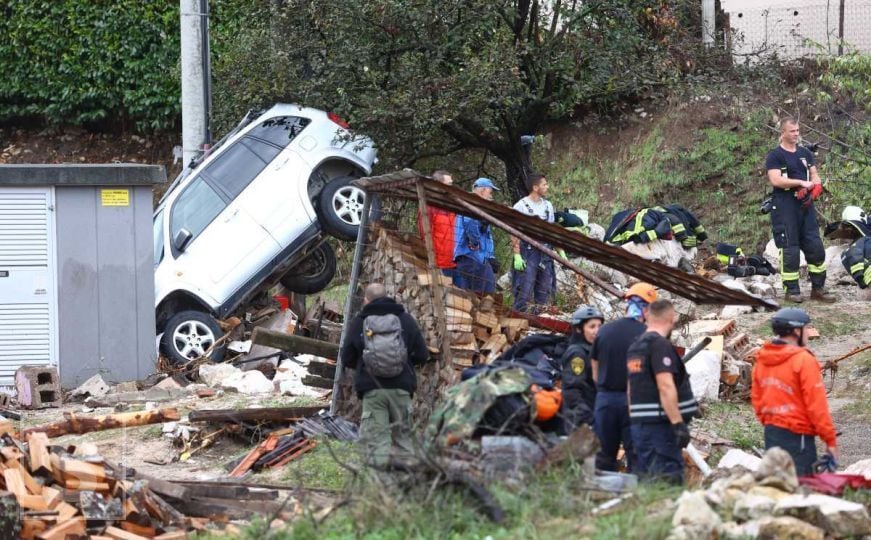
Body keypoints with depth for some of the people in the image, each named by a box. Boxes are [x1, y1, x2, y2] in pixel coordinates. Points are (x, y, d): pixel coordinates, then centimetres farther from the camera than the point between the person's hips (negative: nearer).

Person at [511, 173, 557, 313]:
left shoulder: (548, 206, 13)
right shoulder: (521, 206, -7)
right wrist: (517, 255, -18)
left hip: (545, 253, 6)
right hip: (528, 253, -6)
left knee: (544, 290, 8)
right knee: (525, 290, -10)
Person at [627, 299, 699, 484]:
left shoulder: (635, 346, 15)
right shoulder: (661, 345, -13)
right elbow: (665, 387, -22)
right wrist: (678, 424, -22)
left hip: (639, 425, 9)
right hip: (660, 424, -9)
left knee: (644, 478, 11)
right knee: (669, 478, -11)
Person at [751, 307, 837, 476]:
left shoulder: (762, 359, 6)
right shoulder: (803, 360, -15)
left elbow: (756, 398, 14)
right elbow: (816, 405, -15)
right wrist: (830, 440, -10)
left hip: (771, 432, 8)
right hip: (797, 436, -8)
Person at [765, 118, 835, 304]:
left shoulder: (805, 154, 16)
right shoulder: (775, 156, -4)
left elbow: (814, 175, 16)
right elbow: (775, 179, -16)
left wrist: (814, 187, -8)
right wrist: (801, 183, -18)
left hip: (805, 204, 6)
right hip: (785, 206, -6)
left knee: (815, 247, 4)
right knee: (790, 248, -5)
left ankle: (818, 288, 11)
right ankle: (792, 290, 1)